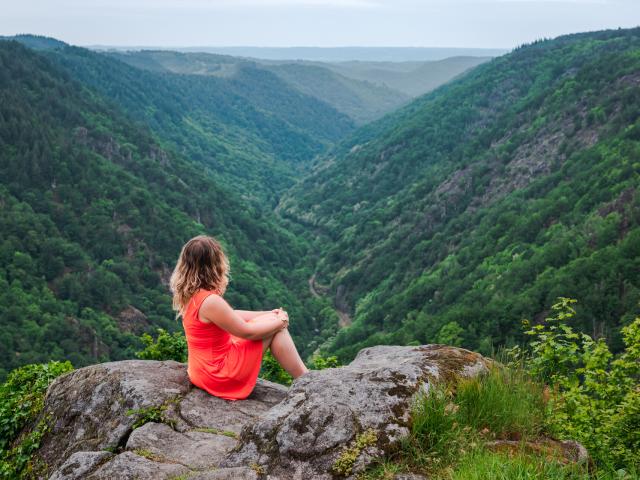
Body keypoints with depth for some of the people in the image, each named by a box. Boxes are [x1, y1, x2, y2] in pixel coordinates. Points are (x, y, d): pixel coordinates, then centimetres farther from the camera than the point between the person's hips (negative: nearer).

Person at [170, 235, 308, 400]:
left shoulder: (189, 294, 1)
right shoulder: (210, 301, -27)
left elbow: (231, 316, 12)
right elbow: (247, 332, -16)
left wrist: (269, 314, 6)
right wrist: (280, 321, 0)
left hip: (205, 367, 9)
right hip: (219, 375, -9)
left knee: (272, 319, 13)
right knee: (276, 326, -4)